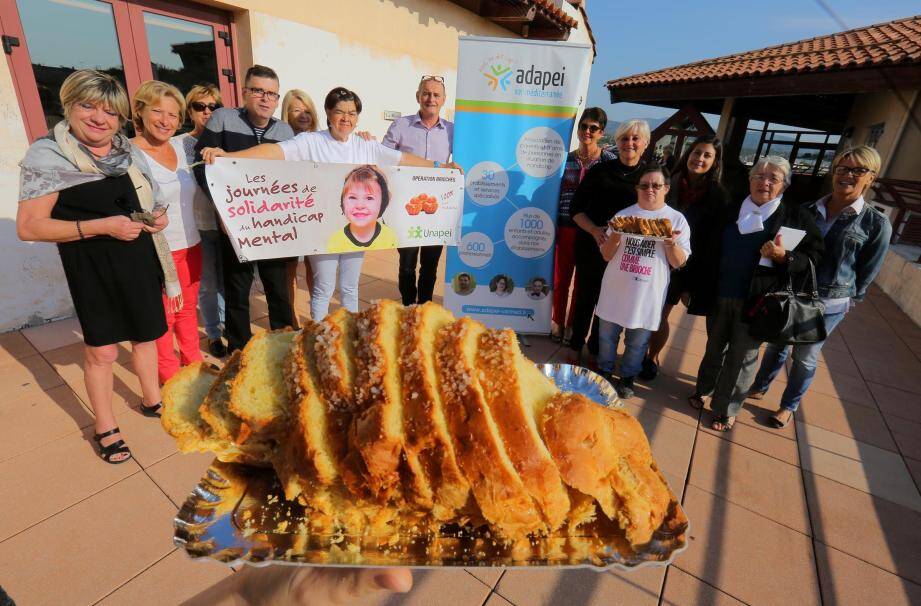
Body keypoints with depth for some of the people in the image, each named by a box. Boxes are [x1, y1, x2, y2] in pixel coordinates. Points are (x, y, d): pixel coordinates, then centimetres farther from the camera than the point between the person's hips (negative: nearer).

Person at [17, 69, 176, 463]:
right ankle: (106, 429, 24)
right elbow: (29, 227, -14)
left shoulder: (129, 153, 7)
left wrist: (158, 217, -4)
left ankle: (152, 401, 38)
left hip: (141, 259, 5)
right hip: (93, 267, -5)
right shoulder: (47, 155, -10)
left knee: (146, 335, 17)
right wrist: (103, 226, -22)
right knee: (101, 350, 3)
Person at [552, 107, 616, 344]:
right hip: (566, 227, 2)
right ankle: (557, 322, 24)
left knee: (584, 281, 8)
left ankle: (572, 326, 23)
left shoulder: (610, 160, 0)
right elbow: (555, 193, 10)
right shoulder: (566, 158, 6)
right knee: (561, 277, 5)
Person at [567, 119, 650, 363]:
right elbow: (576, 208, 0)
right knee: (585, 298, 10)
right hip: (590, 245, 0)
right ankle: (576, 347, 29)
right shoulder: (600, 170, 1)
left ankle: (597, 352, 29)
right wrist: (594, 230, -16)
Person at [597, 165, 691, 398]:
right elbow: (606, 255, 3)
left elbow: (679, 262, -2)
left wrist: (671, 243, -20)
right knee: (607, 334, 12)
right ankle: (604, 371, 34)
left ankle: (627, 377, 31)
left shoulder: (676, 219, 0)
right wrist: (615, 234, -16)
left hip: (649, 294, -1)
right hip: (616, 289, 2)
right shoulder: (624, 215, 4)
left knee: (638, 341, 10)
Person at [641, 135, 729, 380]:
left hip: (682, 266, -2)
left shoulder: (718, 196, -5)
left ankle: (652, 358, 29)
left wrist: (694, 281, -7)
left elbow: (713, 240, -4)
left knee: (660, 315, 5)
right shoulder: (670, 183, 0)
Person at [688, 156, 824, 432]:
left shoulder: (797, 217, -4)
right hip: (719, 297, 3)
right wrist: (700, 288, 6)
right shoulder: (731, 211, 4)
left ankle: (726, 409, 25)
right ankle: (703, 388, 40)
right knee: (714, 348, 19)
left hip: (756, 303, -2)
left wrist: (784, 257, -24)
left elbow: (814, 259, -4)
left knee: (741, 358, 9)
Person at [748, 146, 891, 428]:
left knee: (804, 358, 13)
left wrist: (848, 300, 3)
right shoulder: (808, 210, -1)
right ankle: (759, 388, 40)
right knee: (776, 346, 18)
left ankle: (789, 406, 34)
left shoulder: (876, 224, -10)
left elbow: (867, 273, -2)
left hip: (828, 305, -2)